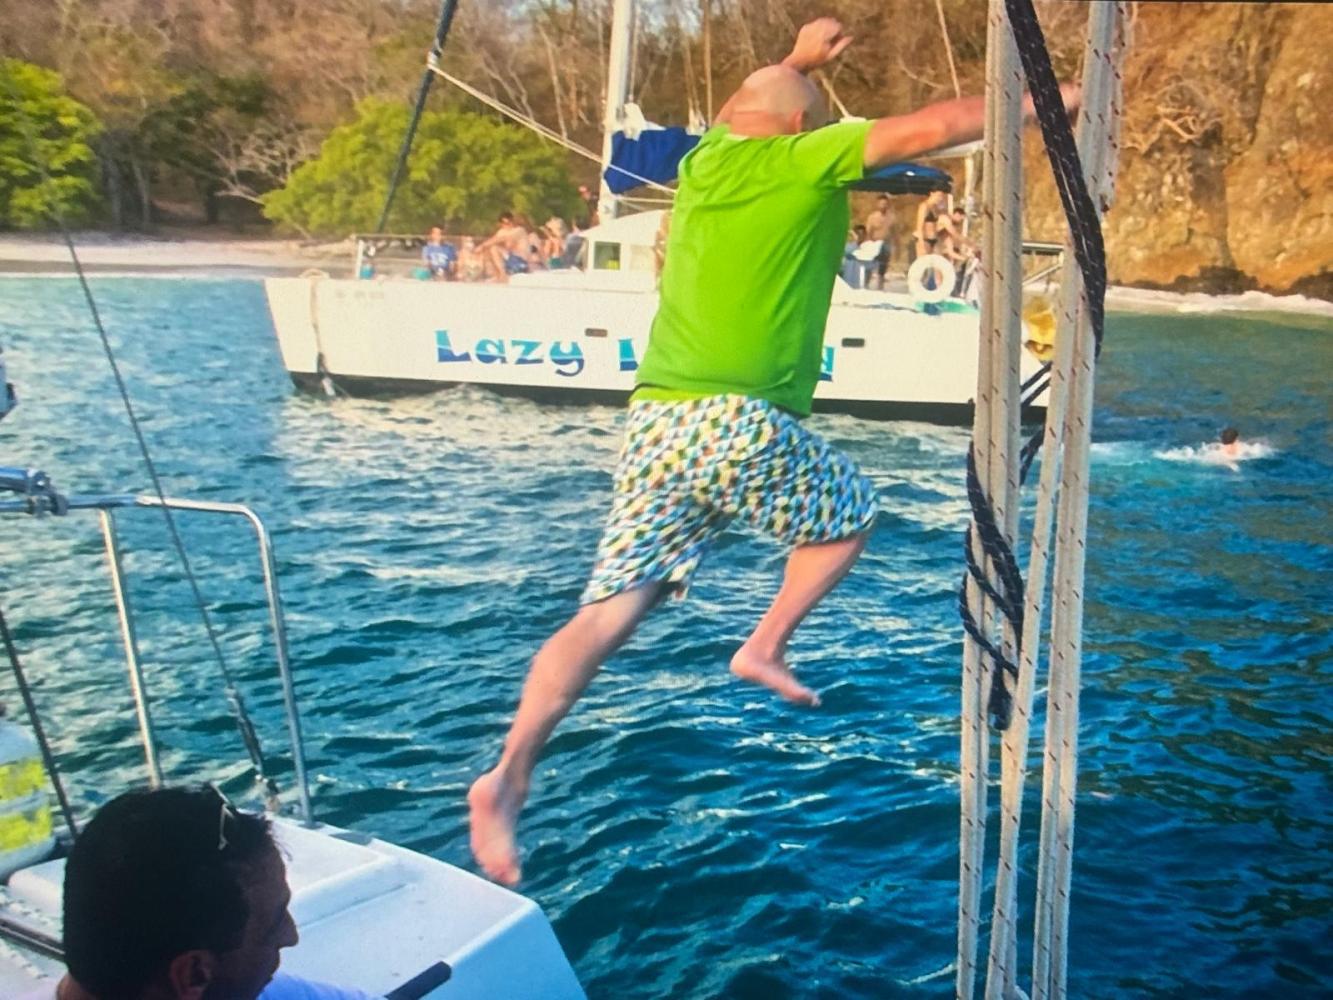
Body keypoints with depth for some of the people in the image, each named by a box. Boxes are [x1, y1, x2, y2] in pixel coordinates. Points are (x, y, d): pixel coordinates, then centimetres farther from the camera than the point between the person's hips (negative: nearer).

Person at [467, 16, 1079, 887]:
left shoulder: (704, 157, 20)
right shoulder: (806, 158, 3)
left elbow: (741, 114, 44)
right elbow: (936, 127, 1)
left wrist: (798, 60, 49)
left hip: (655, 422, 6)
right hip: (742, 425, -6)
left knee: (607, 612, 4)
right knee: (850, 514, 23)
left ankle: (509, 773, -6)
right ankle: (766, 647, 15)